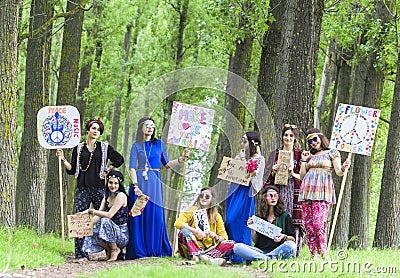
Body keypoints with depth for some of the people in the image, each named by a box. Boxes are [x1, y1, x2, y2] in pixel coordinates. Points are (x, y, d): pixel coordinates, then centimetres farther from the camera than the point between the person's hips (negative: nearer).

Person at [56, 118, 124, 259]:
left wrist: (106, 170, 6)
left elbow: (119, 159, 13)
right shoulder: (78, 148, 11)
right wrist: (63, 159, -4)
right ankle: (80, 253, -4)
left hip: (98, 188, -1)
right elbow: (72, 170, 9)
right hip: (82, 189, 1)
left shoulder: (104, 147, 9)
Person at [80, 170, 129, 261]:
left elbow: (109, 215, -22)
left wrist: (90, 211, -20)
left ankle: (115, 249, -14)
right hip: (112, 230, 7)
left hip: (123, 234, -7)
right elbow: (97, 217, 4)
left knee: (105, 221, -33)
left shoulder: (121, 196, -13)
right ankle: (109, 249, 5)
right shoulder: (107, 197, 10)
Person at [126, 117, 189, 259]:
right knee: (139, 216, -5)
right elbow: (132, 168, -2)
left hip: (155, 182, 2)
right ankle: (139, 251, -2)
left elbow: (166, 164, 17)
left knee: (155, 215, -2)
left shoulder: (159, 144, 13)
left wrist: (181, 158, 4)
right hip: (140, 181, -2)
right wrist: (135, 185, -15)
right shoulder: (136, 146, 5)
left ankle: (155, 249, 4)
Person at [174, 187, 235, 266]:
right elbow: (178, 223, -12)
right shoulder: (193, 211, 4)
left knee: (231, 244, -18)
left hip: (208, 249, 3)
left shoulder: (217, 216, 12)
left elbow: (224, 237, 8)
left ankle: (206, 256, -41)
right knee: (183, 231, -30)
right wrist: (195, 231, -26)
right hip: (191, 249, -3)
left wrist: (217, 237, -16)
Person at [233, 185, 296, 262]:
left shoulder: (285, 216, 10)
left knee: (290, 245, -36)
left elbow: (292, 239, 8)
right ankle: (268, 259, -34)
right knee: (237, 247, -23)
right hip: (261, 251, 2)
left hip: (277, 251, -2)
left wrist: (284, 237, -13)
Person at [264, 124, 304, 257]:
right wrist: (274, 171, -4)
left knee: (294, 222, -11)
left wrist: (292, 173, -12)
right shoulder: (276, 154, 16)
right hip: (278, 190, 2)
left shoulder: (299, 154, 9)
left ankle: (294, 254, -11)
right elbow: (269, 176, 17)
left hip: (294, 191, -2)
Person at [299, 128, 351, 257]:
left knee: (318, 223, -16)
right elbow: (302, 176, 21)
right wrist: (304, 161, 15)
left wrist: (344, 168, -23)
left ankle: (322, 254, -12)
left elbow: (339, 172, -2)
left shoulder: (332, 153, 9)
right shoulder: (310, 156, 23)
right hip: (307, 190, 5)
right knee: (308, 224, -3)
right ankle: (313, 253, -1)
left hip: (323, 190, -5)